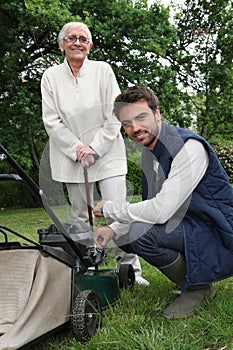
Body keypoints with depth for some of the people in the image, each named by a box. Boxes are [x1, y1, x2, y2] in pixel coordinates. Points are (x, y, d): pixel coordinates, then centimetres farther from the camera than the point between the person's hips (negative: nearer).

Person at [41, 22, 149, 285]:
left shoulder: (103, 70, 2)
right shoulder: (51, 77, 5)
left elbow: (115, 115, -3)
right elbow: (51, 121, 1)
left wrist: (94, 149, -9)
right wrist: (77, 149, -9)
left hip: (107, 153, -1)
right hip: (71, 156, 2)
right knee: (80, 216, 6)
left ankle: (131, 271, 4)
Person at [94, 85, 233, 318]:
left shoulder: (189, 147, -23)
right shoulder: (148, 152, 5)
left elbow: (161, 211, -30)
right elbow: (150, 208, 12)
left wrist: (109, 208, -16)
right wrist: (114, 229, -4)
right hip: (185, 226, 9)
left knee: (141, 233, -27)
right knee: (123, 235, 9)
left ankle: (198, 287, -4)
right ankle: (191, 275, 15)